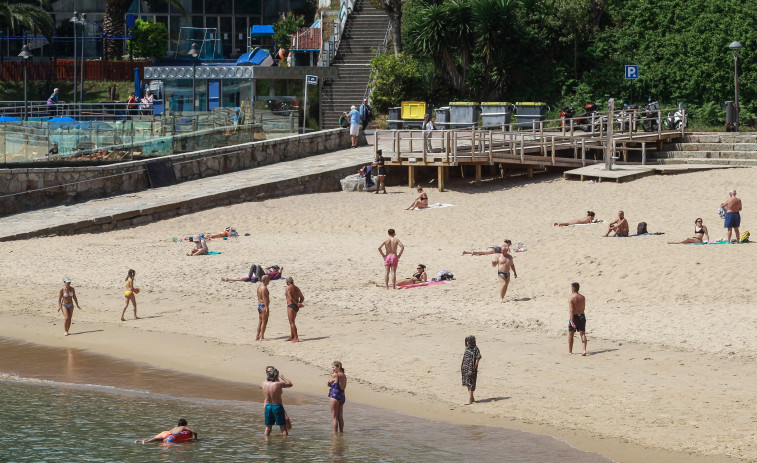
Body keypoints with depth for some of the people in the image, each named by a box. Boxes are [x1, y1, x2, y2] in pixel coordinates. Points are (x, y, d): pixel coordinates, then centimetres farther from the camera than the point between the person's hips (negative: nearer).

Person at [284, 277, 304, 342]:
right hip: (296, 307, 8)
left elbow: (291, 298, -21)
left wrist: (297, 304, -14)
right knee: (292, 322, 20)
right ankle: (292, 337, 29)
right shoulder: (296, 288, 13)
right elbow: (302, 298, 15)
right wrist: (299, 303, 4)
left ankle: (296, 338, -13)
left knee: (292, 322, -7)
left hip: (291, 306, -8)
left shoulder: (288, 288, -11)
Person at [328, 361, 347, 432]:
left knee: (334, 417, -2)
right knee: (340, 417, 14)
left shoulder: (335, 375, -14)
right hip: (342, 396, 8)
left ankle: (335, 433, -2)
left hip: (334, 396, -8)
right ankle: (341, 432, 19)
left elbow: (328, 383, -2)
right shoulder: (344, 376, 7)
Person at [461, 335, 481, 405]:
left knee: (470, 384, -8)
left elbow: (478, 358, -13)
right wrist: (462, 367, 13)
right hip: (465, 368, 8)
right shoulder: (467, 348, 11)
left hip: (471, 368, -8)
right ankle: (472, 398, 23)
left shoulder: (475, 349, -11)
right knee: (467, 384, 12)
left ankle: (470, 400, -7)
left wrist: (474, 368, -15)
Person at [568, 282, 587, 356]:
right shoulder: (582, 297, 3)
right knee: (582, 334, 1)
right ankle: (584, 350, -15)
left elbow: (571, 310, -20)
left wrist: (571, 321, -23)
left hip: (574, 317, -4)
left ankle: (570, 351, 22)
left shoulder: (571, 298, -13)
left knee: (570, 334, 13)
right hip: (582, 316, 4)